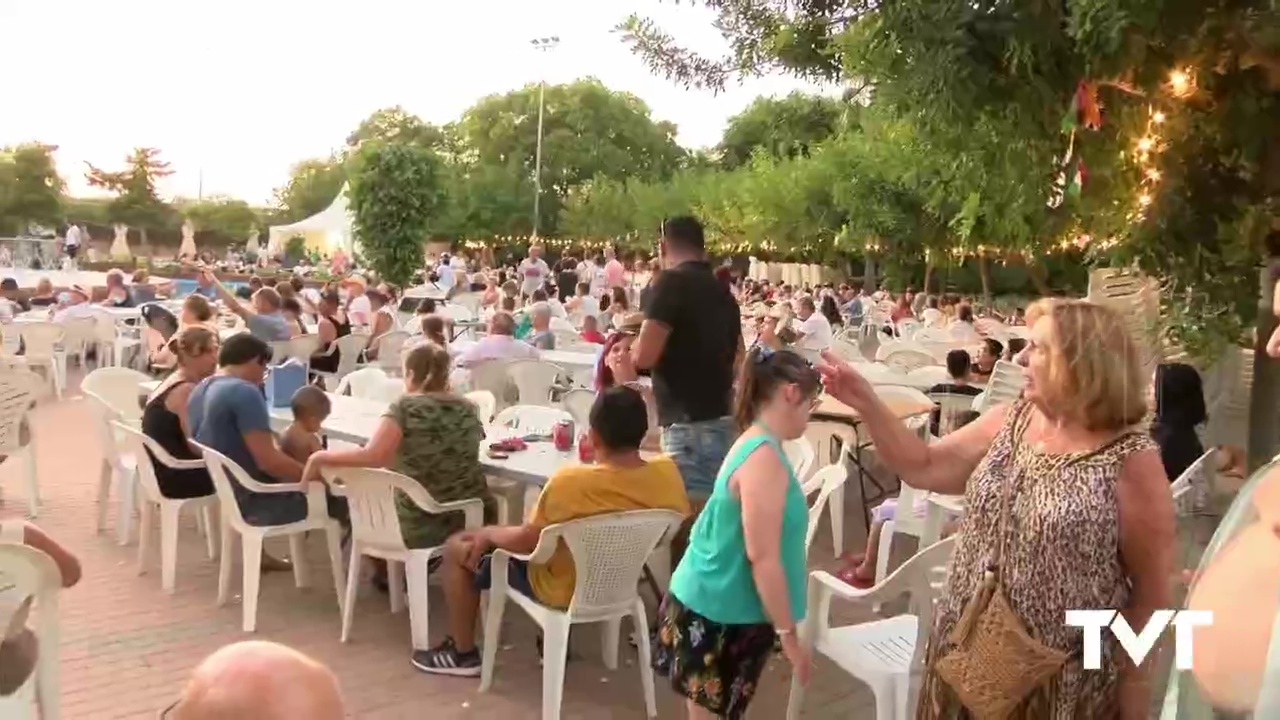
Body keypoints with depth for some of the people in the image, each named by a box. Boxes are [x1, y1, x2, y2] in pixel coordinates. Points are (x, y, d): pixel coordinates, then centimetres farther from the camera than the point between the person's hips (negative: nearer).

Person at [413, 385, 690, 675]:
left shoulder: (570, 481, -32)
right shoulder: (668, 473, -19)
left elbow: (525, 541, -19)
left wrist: (488, 532, 1)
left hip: (564, 591, -6)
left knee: (458, 548, 11)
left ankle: (463, 654, 24)